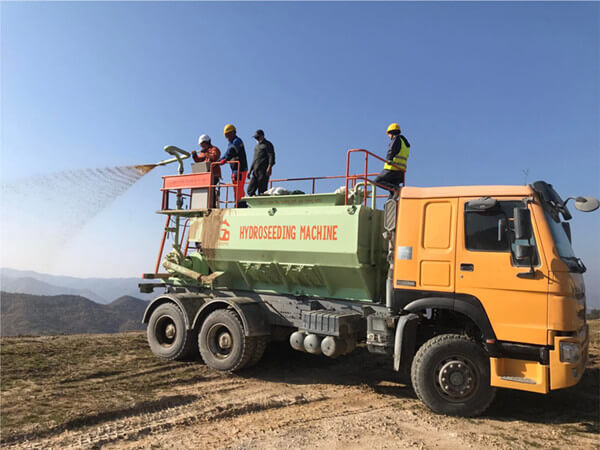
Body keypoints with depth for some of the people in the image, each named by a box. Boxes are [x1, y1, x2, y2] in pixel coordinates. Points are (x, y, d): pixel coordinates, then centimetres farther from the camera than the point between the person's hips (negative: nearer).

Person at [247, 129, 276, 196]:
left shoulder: (267, 144, 2)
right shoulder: (257, 146, 26)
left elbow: (271, 156, -9)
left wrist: (269, 167, -23)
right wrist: (250, 170, 22)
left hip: (263, 171, -8)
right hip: (255, 171, 8)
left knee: (262, 190, -10)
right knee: (250, 189, -2)